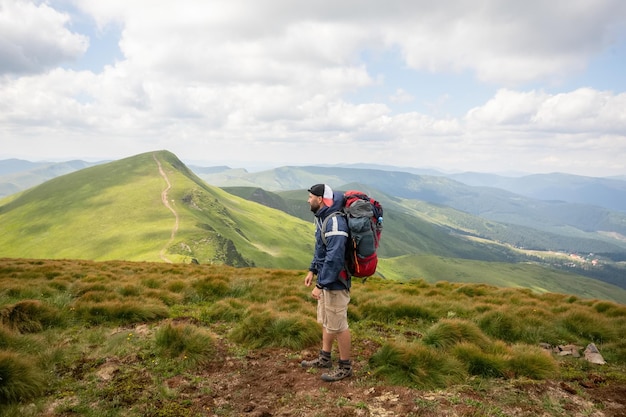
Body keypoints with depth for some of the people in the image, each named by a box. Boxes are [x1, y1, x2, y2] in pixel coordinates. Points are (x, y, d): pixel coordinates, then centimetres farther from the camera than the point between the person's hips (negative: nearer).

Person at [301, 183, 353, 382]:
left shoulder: (335, 221, -25)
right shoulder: (322, 217, 7)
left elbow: (335, 257, -30)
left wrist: (320, 284, -28)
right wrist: (312, 270, 16)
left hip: (335, 282, -10)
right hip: (325, 278, 10)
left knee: (338, 325, 3)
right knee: (326, 321, 21)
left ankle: (345, 367, 18)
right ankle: (324, 358, 37)